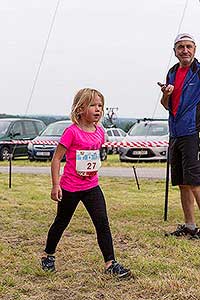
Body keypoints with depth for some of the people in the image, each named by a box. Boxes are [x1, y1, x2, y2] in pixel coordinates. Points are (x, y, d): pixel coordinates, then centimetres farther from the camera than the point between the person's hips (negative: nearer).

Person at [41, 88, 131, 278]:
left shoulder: (100, 132, 2)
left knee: (102, 222, -3)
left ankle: (110, 263, 1)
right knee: (61, 222, 12)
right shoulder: (72, 132, -17)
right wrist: (55, 185, -16)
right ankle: (48, 255, 33)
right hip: (70, 187, -5)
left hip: (91, 186, 5)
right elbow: (56, 159, -13)